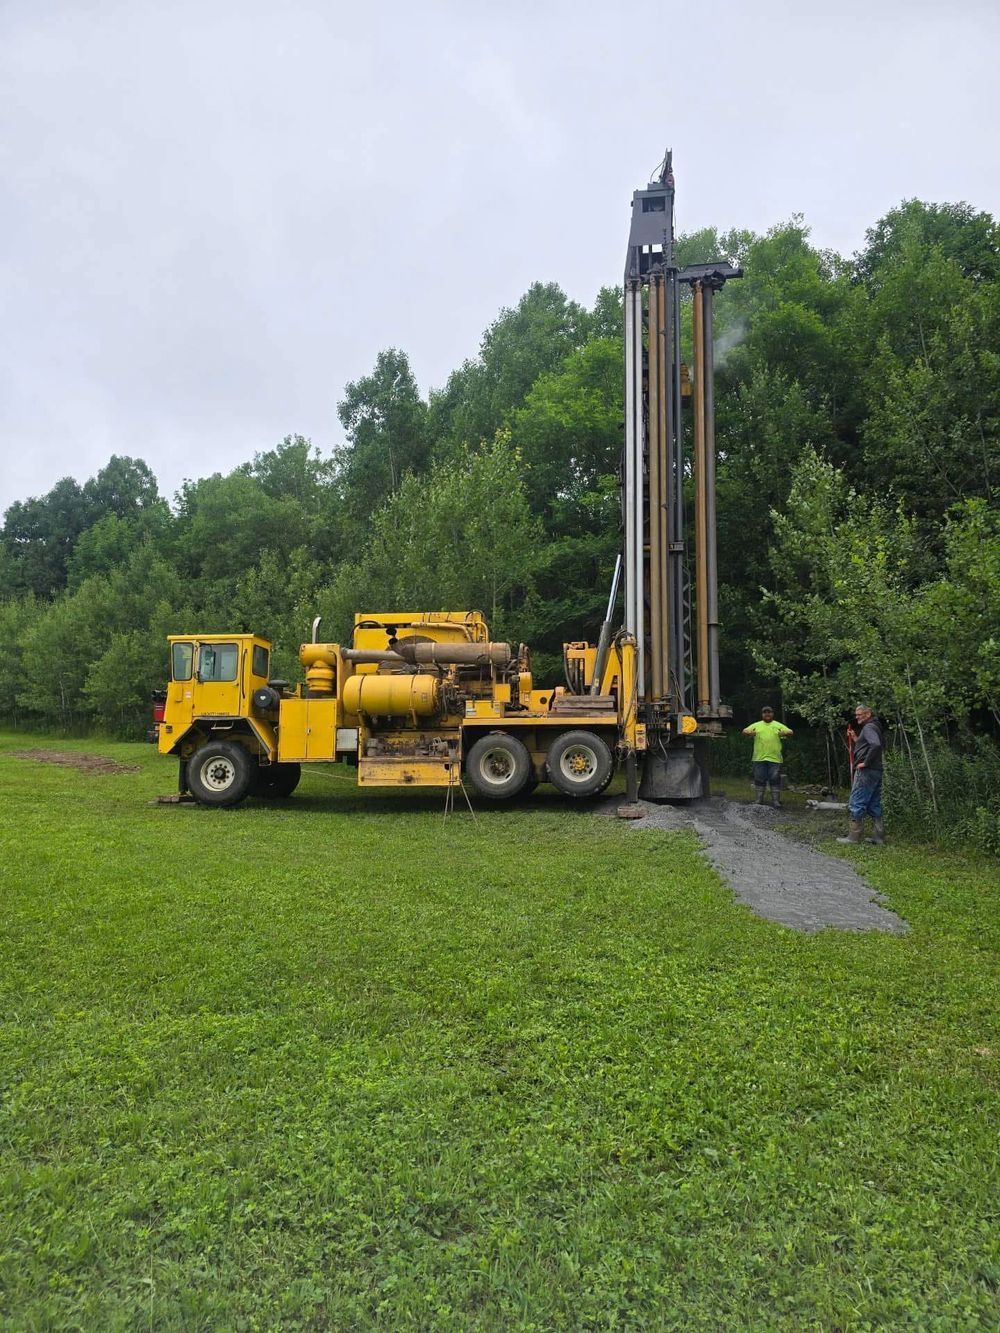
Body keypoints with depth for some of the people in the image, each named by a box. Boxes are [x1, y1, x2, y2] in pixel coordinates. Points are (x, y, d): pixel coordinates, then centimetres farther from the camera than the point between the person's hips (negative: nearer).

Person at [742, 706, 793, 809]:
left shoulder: (778, 725, 10)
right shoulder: (756, 725, 11)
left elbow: (791, 732, 6)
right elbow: (744, 731, 8)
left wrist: (784, 733, -17)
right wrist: (749, 733, -15)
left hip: (774, 758, -1)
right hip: (759, 758, 1)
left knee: (775, 780, 1)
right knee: (759, 779, 6)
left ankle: (776, 801, 7)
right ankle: (759, 801, 15)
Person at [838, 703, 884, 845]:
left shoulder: (868, 727, -12)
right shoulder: (873, 727, 19)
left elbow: (876, 745, -29)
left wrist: (865, 763, -22)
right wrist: (856, 739, 14)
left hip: (866, 771, -10)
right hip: (875, 772, 10)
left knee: (856, 804, -5)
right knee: (874, 805, 11)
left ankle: (854, 836, -2)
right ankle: (878, 837, 13)